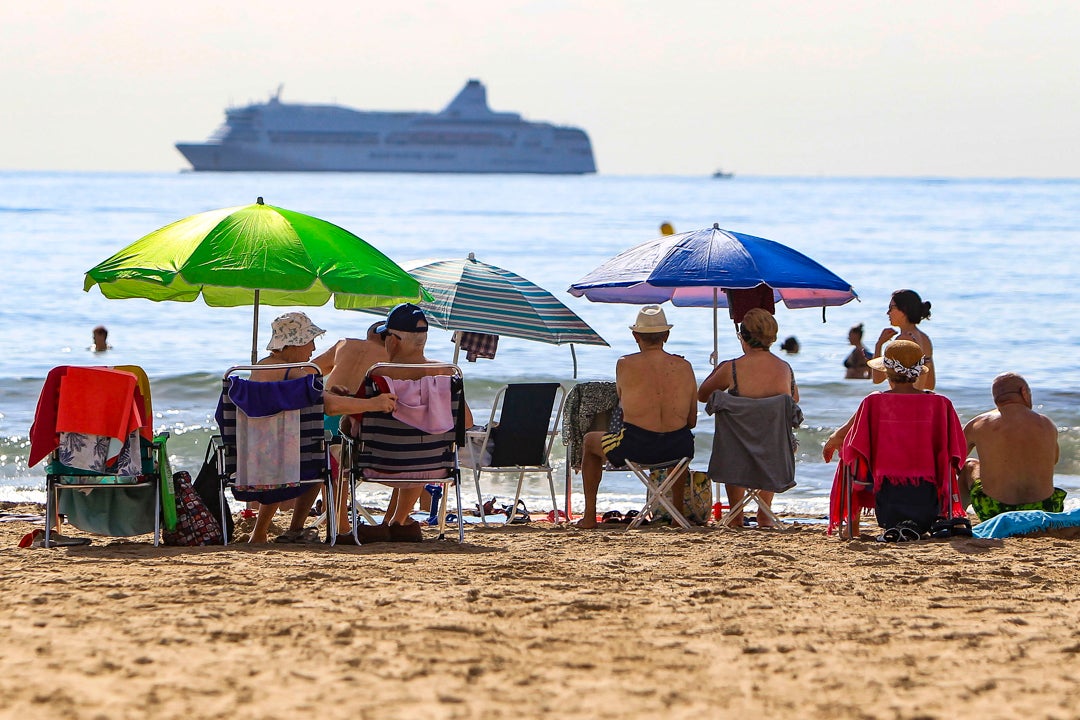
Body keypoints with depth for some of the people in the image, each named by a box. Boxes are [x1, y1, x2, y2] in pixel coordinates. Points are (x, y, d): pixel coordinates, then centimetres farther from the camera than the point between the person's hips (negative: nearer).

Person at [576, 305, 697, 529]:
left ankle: (589, 516, 29)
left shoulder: (625, 365, -3)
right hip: (678, 448, 3)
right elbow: (692, 420, 10)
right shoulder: (684, 367, 4)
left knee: (589, 441, 29)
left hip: (636, 448, -3)